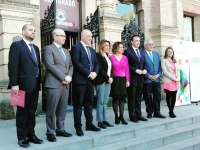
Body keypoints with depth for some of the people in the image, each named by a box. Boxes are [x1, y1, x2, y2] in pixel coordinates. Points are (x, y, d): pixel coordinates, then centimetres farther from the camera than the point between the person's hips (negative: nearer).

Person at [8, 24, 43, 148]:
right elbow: (13, 66, -13)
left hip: (35, 85, 7)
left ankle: (31, 134, 24)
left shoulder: (35, 48, 17)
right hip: (23, 84, -6)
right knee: (22, 112, 4)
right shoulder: (16, 45, -5)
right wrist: (14, 84, -19)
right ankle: (22, 137, 16)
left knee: (32, 111, 13)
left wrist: (39, 81, 10)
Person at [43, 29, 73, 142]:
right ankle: (50, 132, 11)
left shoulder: (66, 51, 21)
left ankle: (60, 129, 23)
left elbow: (71, 65, 17)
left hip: (65, 84, 7)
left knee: (62, 109, 11)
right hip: (54, 84, -7)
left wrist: (69, 76, -3)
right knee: (51, 110, 0)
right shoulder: (48, 49, -3)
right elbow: (50, 65, -14)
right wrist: (64, 77, -15)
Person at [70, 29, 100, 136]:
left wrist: (95, 72, -5)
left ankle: (89, 124, 23)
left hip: (90, 80, 7)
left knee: (89, 103, 13)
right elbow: (76, 63, -15)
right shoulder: (76, 47, -4)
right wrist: (88, 73, -16)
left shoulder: (92, 50, 20)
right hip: (80, 80, -7)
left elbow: (96, 64, 17)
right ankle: (78, 127, 8)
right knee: (78, 104, 0)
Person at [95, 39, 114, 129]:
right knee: (100, 101, -4)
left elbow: (110, 68, 16)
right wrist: (107, 78, -12)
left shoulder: (107, 56, 18)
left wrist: (111, 78, 0)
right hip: (101, 81, -7)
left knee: (105, 102, 8)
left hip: (108, 81, 7)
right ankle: (100, 121, 1)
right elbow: (100, 69, -12)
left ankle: (104, 120, 13)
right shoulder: (98, 55, -5)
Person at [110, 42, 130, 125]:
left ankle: (121, 116, 12)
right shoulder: (111, 57, -2)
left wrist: (128, 80, -2)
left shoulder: (125, 57, 8)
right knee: (115, 98, 3)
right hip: (115, 79, -3)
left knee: (122, 98, 5)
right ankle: (116, 117, 10)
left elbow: (127, 70, 5)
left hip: (123, 80, 3)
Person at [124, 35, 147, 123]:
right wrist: (136, 70, -16)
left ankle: (138, 114, 18)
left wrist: (144, 69, -3)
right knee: (132, 97, 2)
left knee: (138, 97, 11)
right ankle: (132, 116, 9)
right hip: (132, 77, -6)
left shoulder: (142, 52, 16)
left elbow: (144, 63, 17)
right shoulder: (127, 51, -4)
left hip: (141, 77, 6)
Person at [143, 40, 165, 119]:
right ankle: (149, 113, 16)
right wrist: (149, 76, -14)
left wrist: (158, 74, -3)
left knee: (157, 96, 7)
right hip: (147, 80, -5)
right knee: (148, 97, 4)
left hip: (157, 79, 5)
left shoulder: (157, 54, 15)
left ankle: (157, 112, 18)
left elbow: (160, 66, 13)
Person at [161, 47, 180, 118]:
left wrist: (178, 78, -2)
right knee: (169, 97, -2)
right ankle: (171, 111, 7)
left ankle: (172, 111, 14)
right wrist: (174, 78, -11)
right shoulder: (164, 60, 0)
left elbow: (178, 70, 15)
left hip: (175, 82, 6)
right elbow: (165, 71, -9)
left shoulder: (174, 61, 20)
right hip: (168, 81, -5)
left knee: (174, 97, 4)